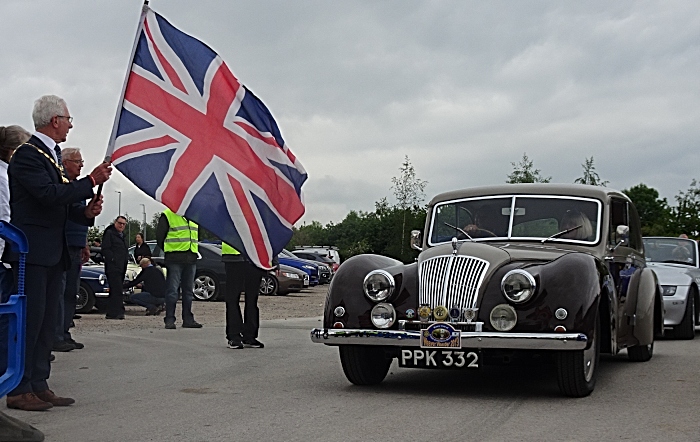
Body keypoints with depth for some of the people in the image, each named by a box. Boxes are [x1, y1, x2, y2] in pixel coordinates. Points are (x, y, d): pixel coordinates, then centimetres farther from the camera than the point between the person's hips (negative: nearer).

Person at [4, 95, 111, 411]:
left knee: (47, 322, 10)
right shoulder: (27, 154, -10)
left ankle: (39, 386, 15)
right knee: (29, 320, -8)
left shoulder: (53, 156, 19)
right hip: (32, 252, -9)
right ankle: (19, 390, -3)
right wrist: (91, 181, -16)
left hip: (53, 254, 10)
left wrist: (86, 212, 2)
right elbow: (50, 194, -22)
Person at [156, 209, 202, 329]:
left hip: (191, 259, 6)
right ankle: (169, 320, -2)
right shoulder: (168, 215, -2)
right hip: (174, 259, -6)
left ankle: (188, 319, 15)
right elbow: (159, 236, -2)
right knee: (172, 289, -6)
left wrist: (194, 250, 15)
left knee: (189, 290, 9)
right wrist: (168, 250, 0)